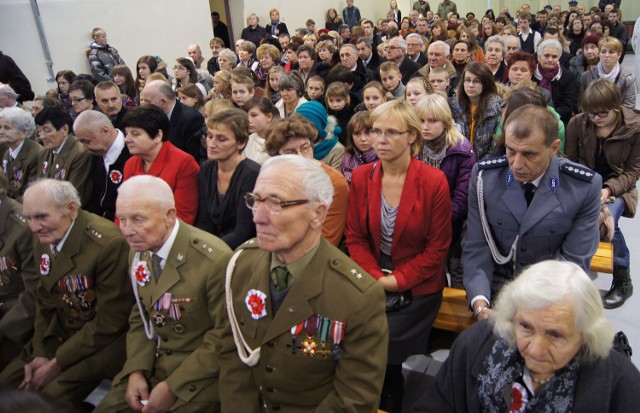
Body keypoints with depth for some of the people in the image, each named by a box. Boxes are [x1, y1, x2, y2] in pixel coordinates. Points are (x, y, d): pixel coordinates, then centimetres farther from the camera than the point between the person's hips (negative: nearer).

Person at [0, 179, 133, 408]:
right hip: (59, 331, 8)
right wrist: (40, 353, -2)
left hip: (103, 340, -7)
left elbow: (108, 323, -21)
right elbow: (44, 299, 9)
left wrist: (56, 364, -13)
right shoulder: (43, 236, -3)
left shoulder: (108, 243, -28)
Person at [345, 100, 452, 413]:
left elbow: (437, 248, -8)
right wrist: (375, 278, -12)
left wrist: (396, 281, -13)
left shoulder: (434, 181, -12)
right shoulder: (360, 177, -2)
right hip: (371, 283, 3)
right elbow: (355, 238, 2)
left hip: (416, 288, -3)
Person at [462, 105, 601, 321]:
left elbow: (574, 261, -8)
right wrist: (480, 305, -20)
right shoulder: (484, 176, -6)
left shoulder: (585, 187, -10)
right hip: (493, 292, 1)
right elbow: (476, 247, -5)